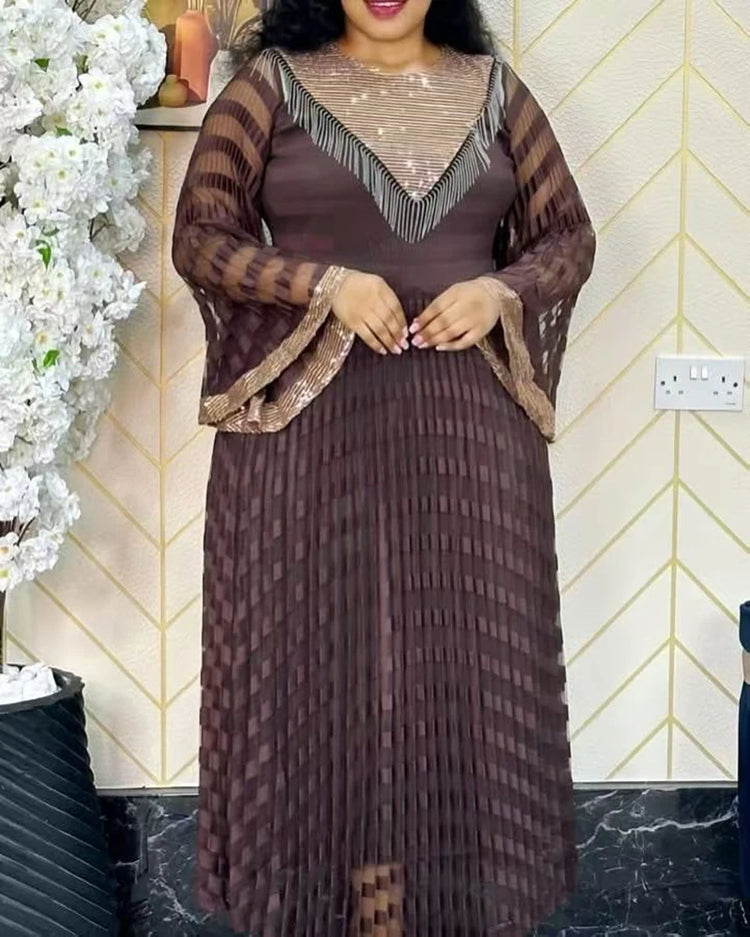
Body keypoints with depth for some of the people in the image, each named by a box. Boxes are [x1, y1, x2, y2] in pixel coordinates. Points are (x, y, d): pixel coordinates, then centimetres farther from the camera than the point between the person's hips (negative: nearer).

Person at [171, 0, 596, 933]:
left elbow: (570, 235, 11)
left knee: (468, 654, 6)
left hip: (467, 418, 2)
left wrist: (498, 292, -9)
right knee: (321, 655, 3)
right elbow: (198, 238, -2)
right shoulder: (272, 83, 3)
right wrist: (327, 281, -16)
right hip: (308, 416, -2)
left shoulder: (492, 87, 10)